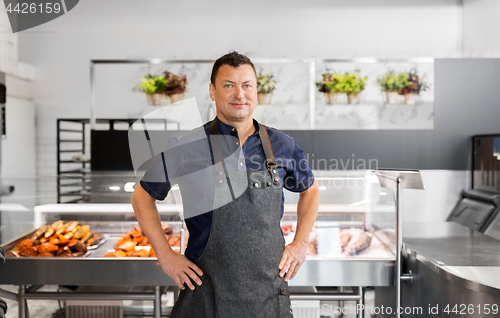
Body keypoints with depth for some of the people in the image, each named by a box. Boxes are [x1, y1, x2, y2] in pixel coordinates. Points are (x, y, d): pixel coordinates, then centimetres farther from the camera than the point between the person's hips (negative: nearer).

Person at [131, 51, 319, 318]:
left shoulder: (282, 146, 2)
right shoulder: (186, 148, -6)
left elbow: (310, 190, 19)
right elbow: (142, 196, 5)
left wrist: (301, 243, 8)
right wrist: (165, 255, -2)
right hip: (207, 291, -2)